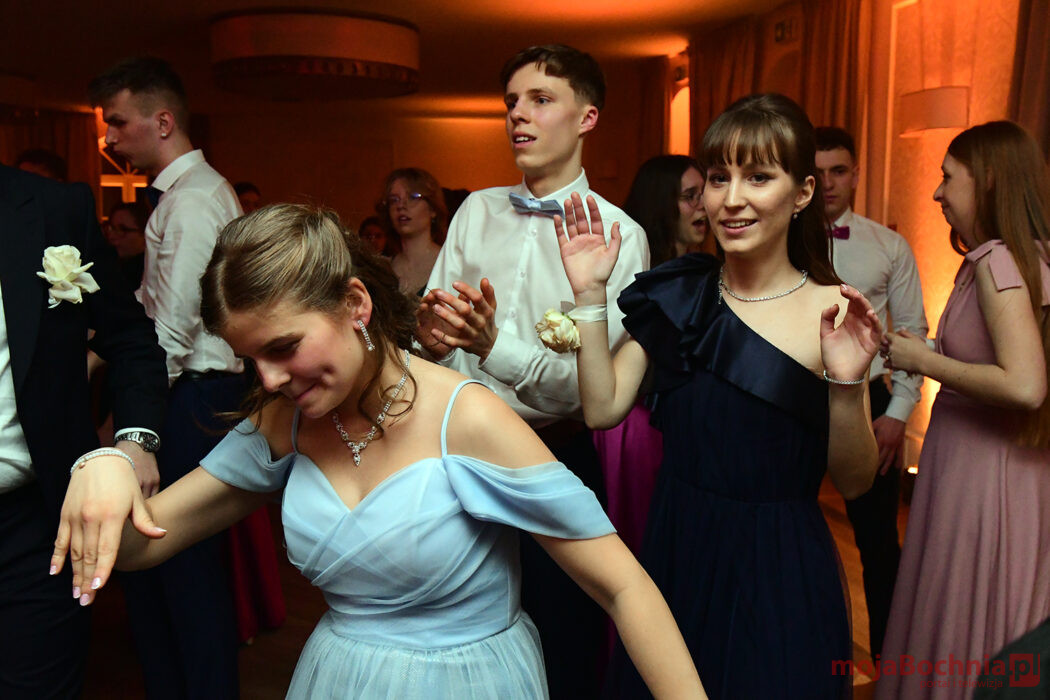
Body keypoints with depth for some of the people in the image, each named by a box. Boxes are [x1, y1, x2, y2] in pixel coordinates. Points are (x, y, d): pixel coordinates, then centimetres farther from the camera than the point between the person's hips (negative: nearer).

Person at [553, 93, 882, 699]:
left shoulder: (833, 313, -11)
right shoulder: (677, 295, 0)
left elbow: (854, 483, -9)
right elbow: (603, 408, -7)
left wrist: (846, 384, -27)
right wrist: (590, 294, -13)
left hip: (779, 575, -3)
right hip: (675, 552, 4)